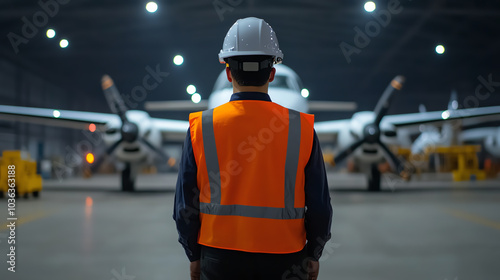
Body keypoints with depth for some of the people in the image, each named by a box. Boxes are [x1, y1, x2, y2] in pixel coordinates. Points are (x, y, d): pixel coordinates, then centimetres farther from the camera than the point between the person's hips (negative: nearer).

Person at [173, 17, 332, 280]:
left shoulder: (200, 127, -7)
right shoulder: (301, 128, -8)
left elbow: (185, 204, -1)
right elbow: (319, 204, -2)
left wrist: (194, 256, 13)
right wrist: (313, 254, 13)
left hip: (219, 259, 1)